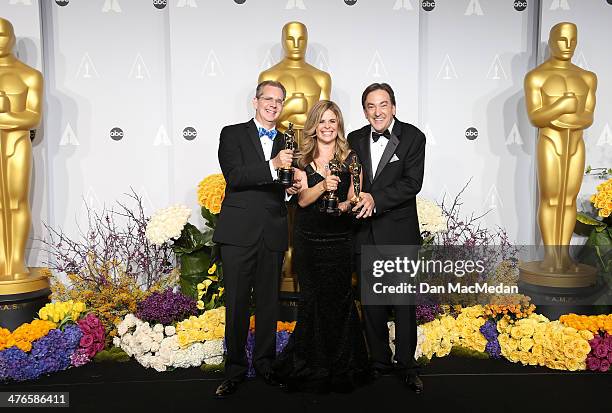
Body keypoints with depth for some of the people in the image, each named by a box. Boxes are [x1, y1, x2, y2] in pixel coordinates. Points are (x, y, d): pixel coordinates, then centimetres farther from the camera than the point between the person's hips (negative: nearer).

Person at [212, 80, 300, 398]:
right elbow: (234, 176, -12)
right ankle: (235, 369, 17)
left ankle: (265, 363, 26)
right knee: (236, 303, 2)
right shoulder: (233, 134, 3)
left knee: (269, 302, 11)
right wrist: (272, 166, -23)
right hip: (239, 231, -3)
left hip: (273, 234, 4)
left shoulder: (287, 143, 16)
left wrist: (292, 188, -4)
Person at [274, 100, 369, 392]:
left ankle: (340, 367, 20)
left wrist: (347, 205, -20)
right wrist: (323, 185, -24)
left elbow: (353, 197, 2)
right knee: (312, 299, 6)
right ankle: (312, 367, 22)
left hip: (339, 239, 0)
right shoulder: (303, 159, 4)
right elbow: (302, 199, -6)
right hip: (308, 239, 1)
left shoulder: (350, 157, 4)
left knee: (338, 299, 2)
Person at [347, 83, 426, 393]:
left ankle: (407, 365, 21)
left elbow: (412, 183, -14)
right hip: (365, 232, 4)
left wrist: (376, 199, -25)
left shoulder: (413, 137, -4)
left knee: (404, 303, 5)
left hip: (399, 232, -3)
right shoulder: (355, 139, 7)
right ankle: (379, 362, 28)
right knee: (371, 302, 13)